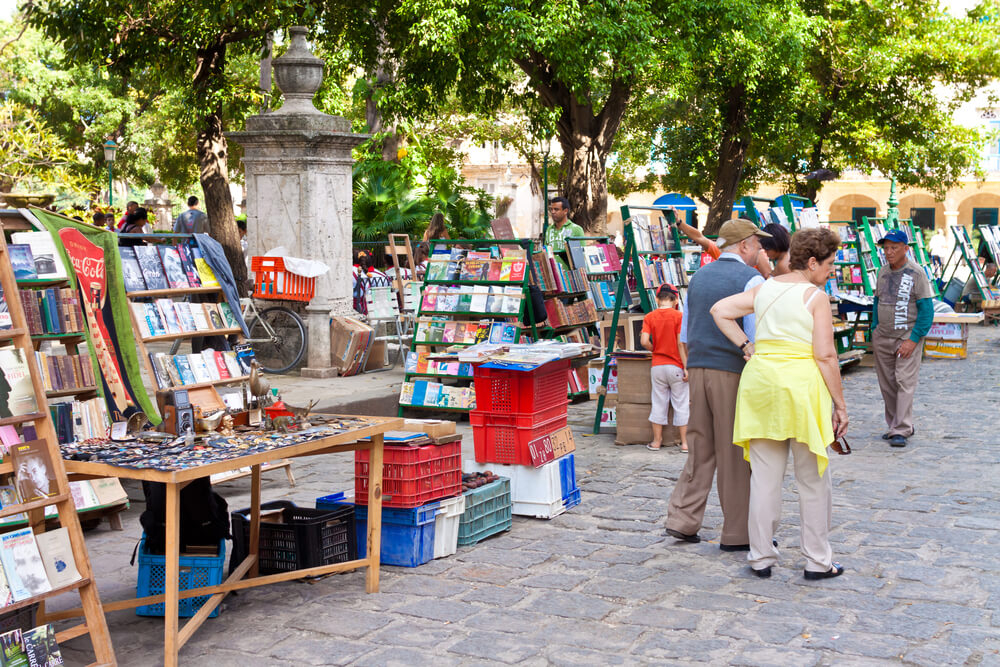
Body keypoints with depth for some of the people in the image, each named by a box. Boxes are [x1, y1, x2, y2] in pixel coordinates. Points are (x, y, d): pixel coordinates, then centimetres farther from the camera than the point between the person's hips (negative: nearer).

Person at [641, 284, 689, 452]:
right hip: (676, 366, -2)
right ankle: (684, 442, 11)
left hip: (657, 366, 2)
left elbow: (644, 341, -9)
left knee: (658, 403, 10)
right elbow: (681, 344, -12)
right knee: (681, 404, 6)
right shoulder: (678, 316, -8)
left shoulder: (649, 317, 1)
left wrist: (655, 349, 11)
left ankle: (657, 441, 17)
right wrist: (686, 367, -8)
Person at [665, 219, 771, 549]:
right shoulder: (750, 279, -8)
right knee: (736, 454, 1)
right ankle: (737, 534, 9)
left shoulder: (699, 276, 13)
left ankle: (681, 519, 9)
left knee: (701, 448, 13)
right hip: (733, 373, -6)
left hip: (697, 369, 7)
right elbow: (756, 337, -14)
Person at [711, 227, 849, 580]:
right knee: (813, 479, 8)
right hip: (802, 383, -5)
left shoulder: (763, 289, 9)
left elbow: (719, 310, 8)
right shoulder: (817, 297, -7)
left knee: (764, 477, 12)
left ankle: (761, 557, 17)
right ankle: (818, 561, 14)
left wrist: (745, 346, 8)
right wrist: (840, 403, -5)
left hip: (761, 379, 5)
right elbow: (825, 355, -11)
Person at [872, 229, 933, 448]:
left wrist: (913, 340, -15)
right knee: (886, 385, 7)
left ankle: (901, 430, -10)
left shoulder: (917, 274, -7)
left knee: (904, 382, -11)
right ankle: (895, 425, 17)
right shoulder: (883, 272, 11)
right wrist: (874, 331, 12)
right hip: (882, 338, 6)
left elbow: (927, 310, -9)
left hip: (907, 337, -6)